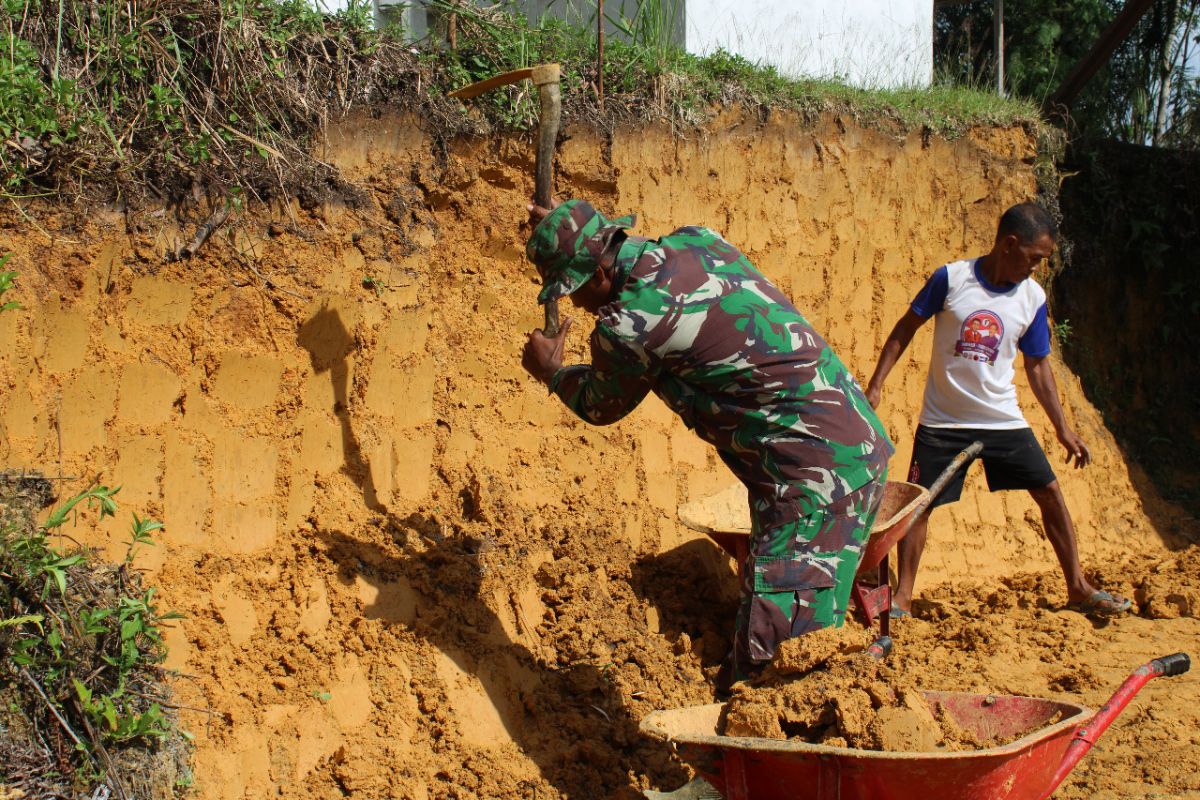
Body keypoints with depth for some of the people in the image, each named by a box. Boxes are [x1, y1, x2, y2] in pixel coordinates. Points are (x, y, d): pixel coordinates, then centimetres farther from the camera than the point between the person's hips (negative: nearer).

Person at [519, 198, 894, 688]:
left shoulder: (626, 325, -15)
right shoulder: (695, 242, 8)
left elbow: (600, 406, 7)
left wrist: (551, 372, 28)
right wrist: (570, 232, 37)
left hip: (813, 475, -10)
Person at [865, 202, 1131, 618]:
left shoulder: (1032, 298, -1)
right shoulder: (951, 279, -11)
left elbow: (1038, 365, 8)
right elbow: (905, 329, -2)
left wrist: (1063, 429, 8)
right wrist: (875, 386, -7)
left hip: (1004, 420, 3)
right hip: (942, 421, -3)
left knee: (1050, 493, 1)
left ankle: (1078, 588, 13)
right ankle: (902, 596, 11)